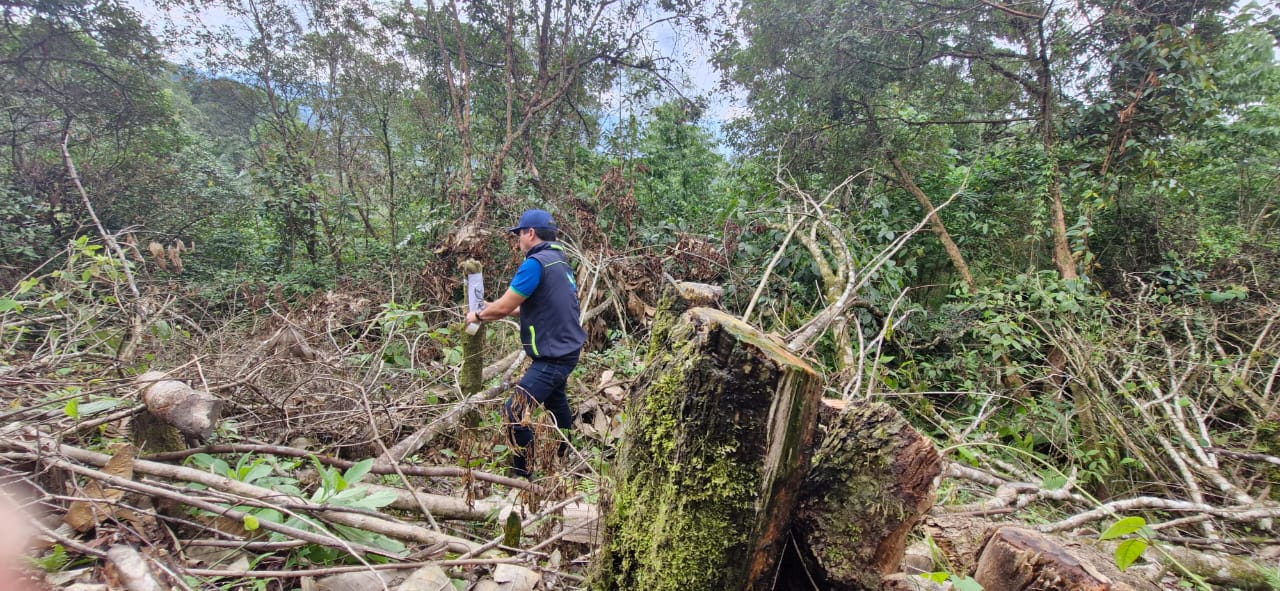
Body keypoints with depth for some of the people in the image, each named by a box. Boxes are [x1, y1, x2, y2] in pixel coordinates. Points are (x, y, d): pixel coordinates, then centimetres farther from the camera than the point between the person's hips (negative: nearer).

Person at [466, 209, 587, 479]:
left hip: (553, 356, -10)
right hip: (565, 349, 10)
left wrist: (478, 315, 3)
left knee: (514, 413, -11)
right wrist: (492, 309, 17)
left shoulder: (536, 263, -19)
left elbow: (503, 307, -16)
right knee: (554, 398, 29)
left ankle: (523, 476, -2)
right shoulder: (559, 261, 10)